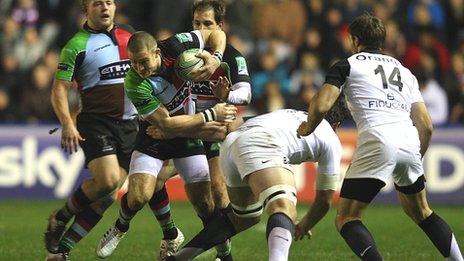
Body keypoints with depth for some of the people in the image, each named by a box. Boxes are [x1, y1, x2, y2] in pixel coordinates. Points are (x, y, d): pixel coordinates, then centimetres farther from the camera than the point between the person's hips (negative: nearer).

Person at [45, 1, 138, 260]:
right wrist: (67, 123, -22)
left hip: (130, 126, 5)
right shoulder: (78, 45, -5)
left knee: (107, 196, -1)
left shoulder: (129, 34, 11)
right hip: (96, 123, -5)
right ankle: (60, 219, 1)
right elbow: (60, 88, -8)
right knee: (107, 179, -24)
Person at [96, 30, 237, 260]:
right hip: (154, 137, -3)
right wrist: (210, 116, -27)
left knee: (204, 202, -2)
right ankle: (120, 228, 13)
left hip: (187, 132, 3)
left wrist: (216, 59, -26)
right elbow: (165, 123, -29)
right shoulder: (135, 84, -31)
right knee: (139, 195, -21)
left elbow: (216, 34, -5)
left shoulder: (175, 46, -22)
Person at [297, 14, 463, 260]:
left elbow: (320, 106, -1)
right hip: (410, 141, 6)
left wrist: (307, 128, 19)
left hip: (378, 141, -6)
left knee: (346, 219, -2)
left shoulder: (347, 65, 13)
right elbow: (426, 126, 20)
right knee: (421, 212, 27)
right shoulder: (404, 71, 28)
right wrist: (417, 160, 33)